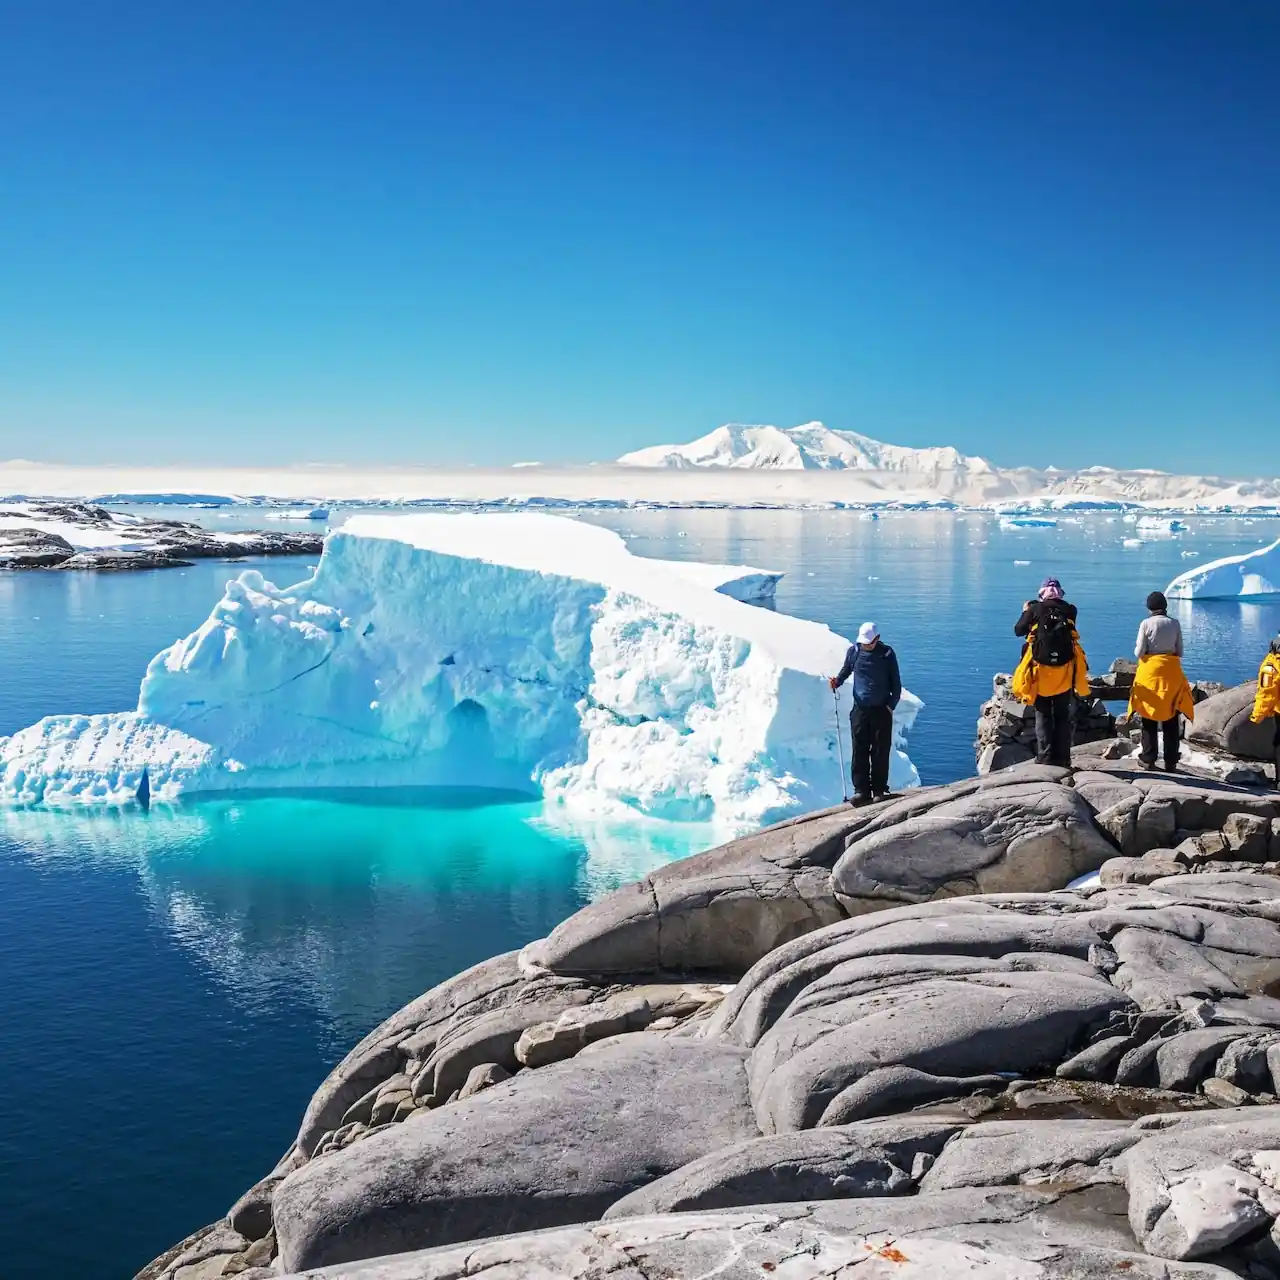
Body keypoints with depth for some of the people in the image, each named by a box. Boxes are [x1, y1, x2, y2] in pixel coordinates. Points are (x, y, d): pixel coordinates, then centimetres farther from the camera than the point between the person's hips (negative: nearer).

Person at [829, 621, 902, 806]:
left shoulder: (887, 654, 1)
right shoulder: (854, 651, 4)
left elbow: (896, 683, 6)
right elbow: (845, 671, 18)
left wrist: (892, 705, -3)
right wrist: (837, 681, -2)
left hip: (882, 710, -1)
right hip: (860, 709, 1)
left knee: (880, 752, 1)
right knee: (859, 751, -4)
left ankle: (880, 790, 8)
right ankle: (861, 790, -1)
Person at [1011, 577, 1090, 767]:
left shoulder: (1035, 609, -7)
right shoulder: (1070, 610, -3)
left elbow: (1018, 630, 3)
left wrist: (1026, 612, 21)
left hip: (1041, 671, -1)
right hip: (1065, 672, 1)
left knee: (1043, 716, 7)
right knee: (1063, 717, 10)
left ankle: (1045, 758, 1)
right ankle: (1062, 759, 8)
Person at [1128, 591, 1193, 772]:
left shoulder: (1146, 624, -8)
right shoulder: (1175, 623, 0)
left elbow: (1139, 653, -8)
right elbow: (1180, 652, 4)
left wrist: (1137, 649, 14)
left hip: (1150, 671, -2)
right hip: (1171, 672, 2)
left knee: (1149, 718, 7)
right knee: (1171, 720, 6)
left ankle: (1148, 759, 8)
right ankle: (1171, 762, 7)